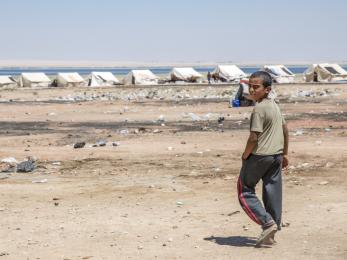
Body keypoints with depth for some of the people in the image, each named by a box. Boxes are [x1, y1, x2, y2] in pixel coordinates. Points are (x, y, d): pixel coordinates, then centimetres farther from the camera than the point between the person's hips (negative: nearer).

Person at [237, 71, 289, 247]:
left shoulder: (259, 109, -16)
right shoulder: (275, 105, 11)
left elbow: (254, 138, -20)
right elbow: (285, 129, 18)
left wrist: (245, 155, -5)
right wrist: (285, 153, 25)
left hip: (259, 155, -8)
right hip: (276, 155, 8)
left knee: (245, 191, 4)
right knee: (272, 192, 9)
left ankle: (267, 222, -7)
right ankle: (270, 235, 13)